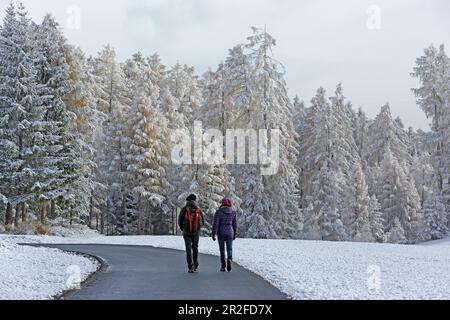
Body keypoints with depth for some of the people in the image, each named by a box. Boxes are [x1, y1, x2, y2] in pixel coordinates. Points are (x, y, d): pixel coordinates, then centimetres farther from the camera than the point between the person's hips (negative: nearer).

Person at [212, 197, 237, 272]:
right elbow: (235, 224, 5)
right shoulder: (233, 212, 1)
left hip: (221, 233, -1)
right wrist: (235, 234, 14)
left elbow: (215, 224, -12)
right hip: (229, 233, 1)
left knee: (222, 249, 11)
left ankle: (223, 266, 12)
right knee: (229, 249, 8)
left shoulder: (218, 212, -8)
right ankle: (229, 260, -22)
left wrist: (213, 234, -8)